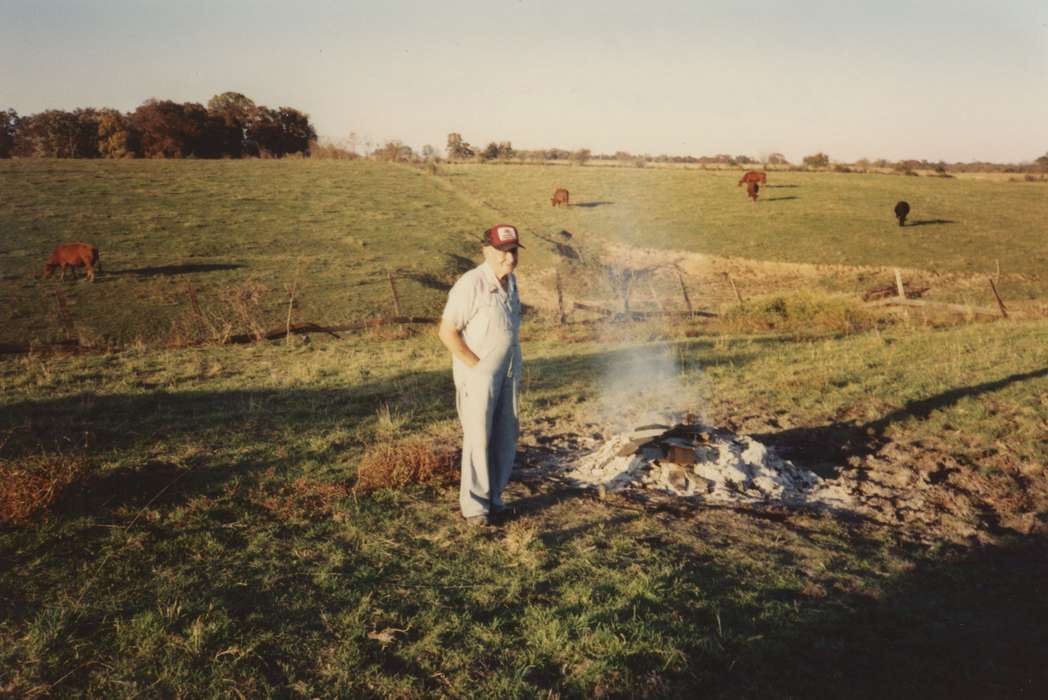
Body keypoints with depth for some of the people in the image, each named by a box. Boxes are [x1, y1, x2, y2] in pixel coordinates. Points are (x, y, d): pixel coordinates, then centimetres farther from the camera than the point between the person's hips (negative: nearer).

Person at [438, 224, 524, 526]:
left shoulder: (510, 280, 6)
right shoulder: (471, 284, -19)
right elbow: (447, 333, -19)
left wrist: (513, 365, 10)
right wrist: (477, 366, -16)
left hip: (508, 373, 7)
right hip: (477, 374, -7)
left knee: (505, 438, 11)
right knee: (479, 438, -2)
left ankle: (493, 496, 25)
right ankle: (474, 504, 10)